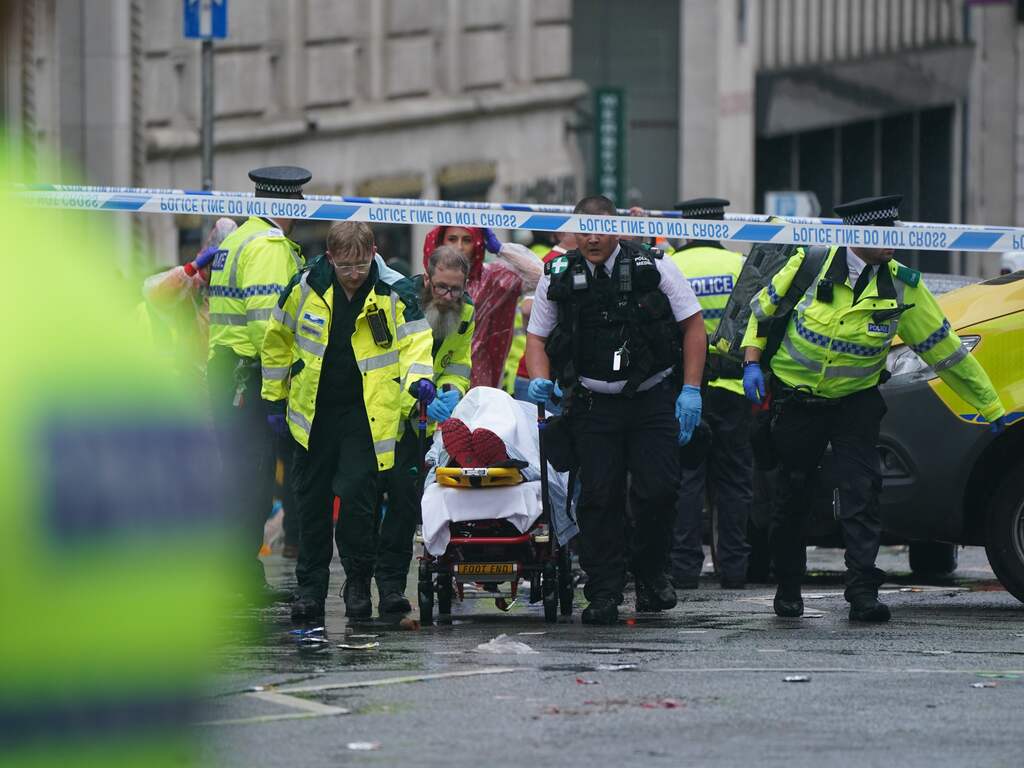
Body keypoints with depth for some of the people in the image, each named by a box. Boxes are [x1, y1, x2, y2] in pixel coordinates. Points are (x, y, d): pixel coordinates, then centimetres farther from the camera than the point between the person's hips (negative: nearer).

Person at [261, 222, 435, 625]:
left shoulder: (393, 292, -8)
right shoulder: (305, 287, -3)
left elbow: (414, 340, -11)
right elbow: (278, 340, 9)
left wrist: (418, 378, -32)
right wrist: (275, 397, 12)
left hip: (367, 412, -3)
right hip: (313, 410, 3)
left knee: (358, 494, -11)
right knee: (312, 500, 7)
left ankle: (358, 583, 5)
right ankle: (311, 587, 17)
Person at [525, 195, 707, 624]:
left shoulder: (653, 267, -2)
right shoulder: (558, 278, 3)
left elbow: (693, 326, 3)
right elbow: (537, 336, 13)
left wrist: (690, 390, -4)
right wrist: (541, 380, -7)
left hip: (653, 397, -1)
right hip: (593, 403, 1)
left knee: (659, 490, -8)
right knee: (599, 497, -3)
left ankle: (650, 567, 18)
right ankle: (604, 593, 4)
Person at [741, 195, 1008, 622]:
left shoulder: (902, 286, -9)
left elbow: (944, 348, -2)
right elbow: (764, 306, 5)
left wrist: (991, 407, 1)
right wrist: (752, 362, -7)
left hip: (856, 402, 0)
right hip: (796, 399, 0)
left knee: (861, 492, -13)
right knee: (792, 495, 8)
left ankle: (863, 592, -13)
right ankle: (788, 588, 24)